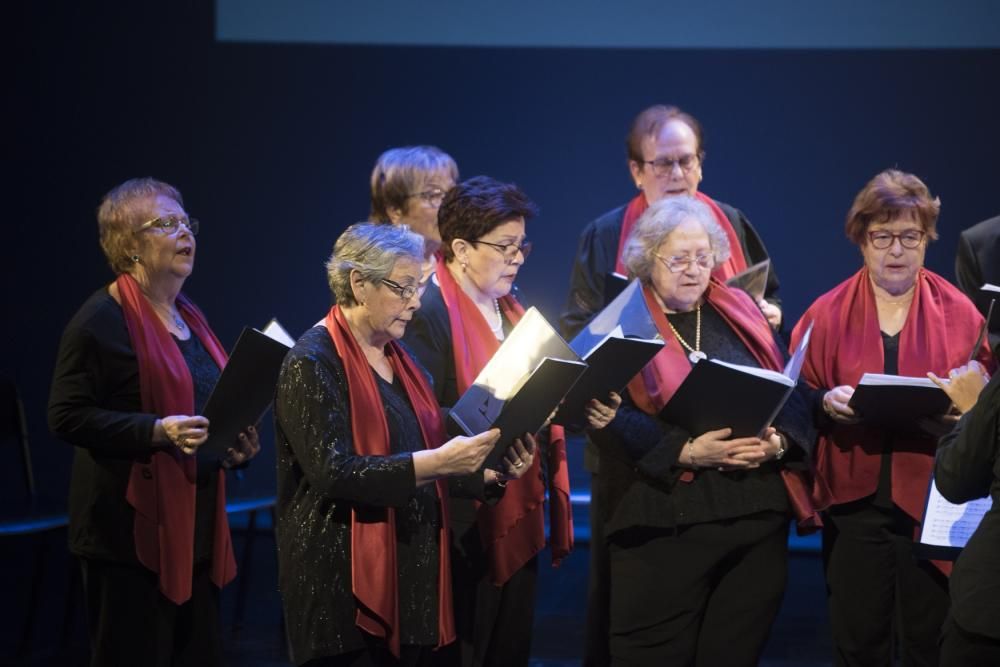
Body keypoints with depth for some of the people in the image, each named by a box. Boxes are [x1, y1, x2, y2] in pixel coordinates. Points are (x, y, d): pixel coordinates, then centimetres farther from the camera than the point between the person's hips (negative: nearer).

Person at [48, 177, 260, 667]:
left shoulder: (189, 316, 16)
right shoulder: (103, 319, -10)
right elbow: (67, 416, -15)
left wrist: (237, 444, 7)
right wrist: (156, 431, -24)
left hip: (197, 524, 8)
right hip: (134, 529, -8)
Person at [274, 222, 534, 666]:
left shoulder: (399, 359, 16)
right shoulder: (314, 362, -10)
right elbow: (333, 472, -21)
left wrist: (490, 473, 0)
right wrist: (435, 462, -25)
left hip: (414, 576, 8)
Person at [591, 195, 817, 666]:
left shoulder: (741, 313, 14)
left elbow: (795, 395, 11)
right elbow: (611, 417, -11)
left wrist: (778, 442, -11)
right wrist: (686, 452, -21)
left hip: (757, 515, 4)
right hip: (665, 520, -4)